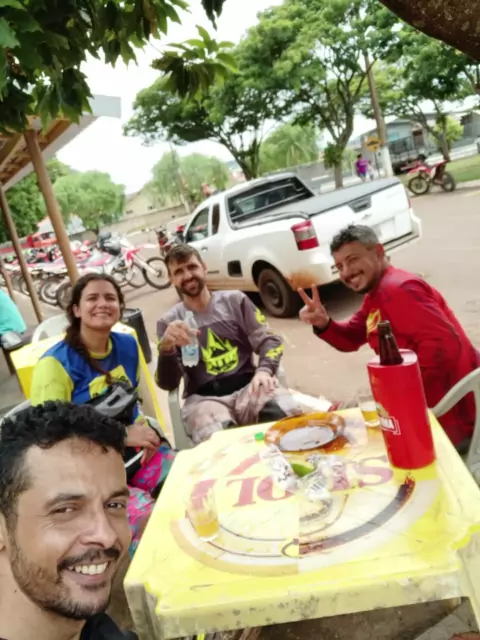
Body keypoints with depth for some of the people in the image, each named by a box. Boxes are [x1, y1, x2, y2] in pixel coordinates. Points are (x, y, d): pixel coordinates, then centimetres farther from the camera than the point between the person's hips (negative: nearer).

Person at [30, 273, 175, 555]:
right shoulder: (56, 364, -16)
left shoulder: (127, 345, 2)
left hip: (133, 451, 6)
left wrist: (143, 427, -5)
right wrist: (123, 434, -21)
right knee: (147, 517, -28)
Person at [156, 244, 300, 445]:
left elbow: (269, 340, 9)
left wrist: (264, 370, -14)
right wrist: (166, 347, -18)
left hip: (247, 386, 2)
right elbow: (167, 384, 2)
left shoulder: (235, 300, 13)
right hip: (203, 398, -1)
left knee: (286, 416, -32)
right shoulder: (168, 323, 10)